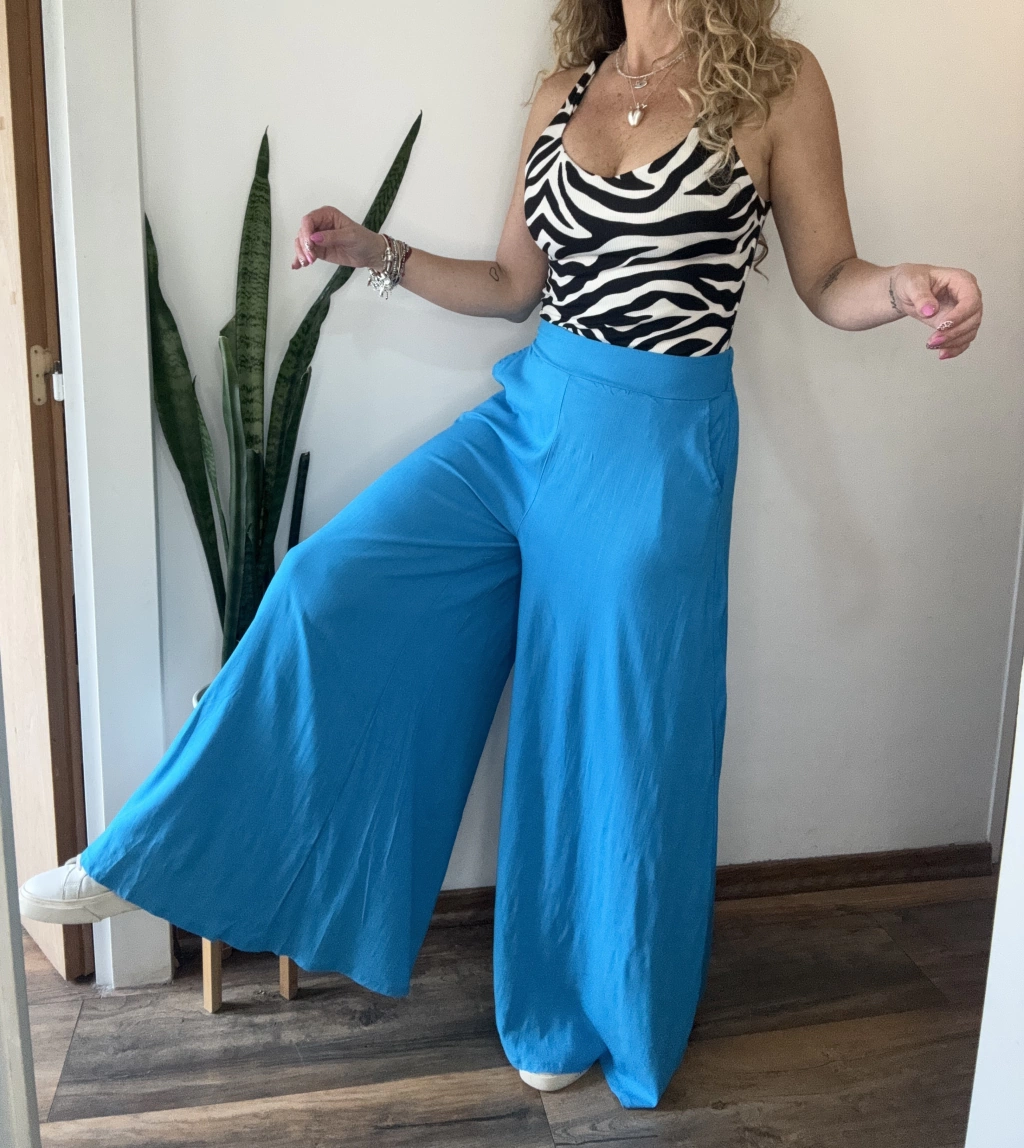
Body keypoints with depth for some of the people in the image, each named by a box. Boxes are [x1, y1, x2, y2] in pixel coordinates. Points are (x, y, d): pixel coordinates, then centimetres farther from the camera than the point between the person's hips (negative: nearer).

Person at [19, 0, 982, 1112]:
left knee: (609, 736, 5)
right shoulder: (562, 95, 10)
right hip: (527, 416, 5)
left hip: (655, 448, -4)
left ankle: (581, 1009, 30)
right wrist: (377, 253, 8)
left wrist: (906, 286, -21)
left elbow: (827, 280, 0)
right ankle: (139, 864, 11)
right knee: (329, 585, -6)